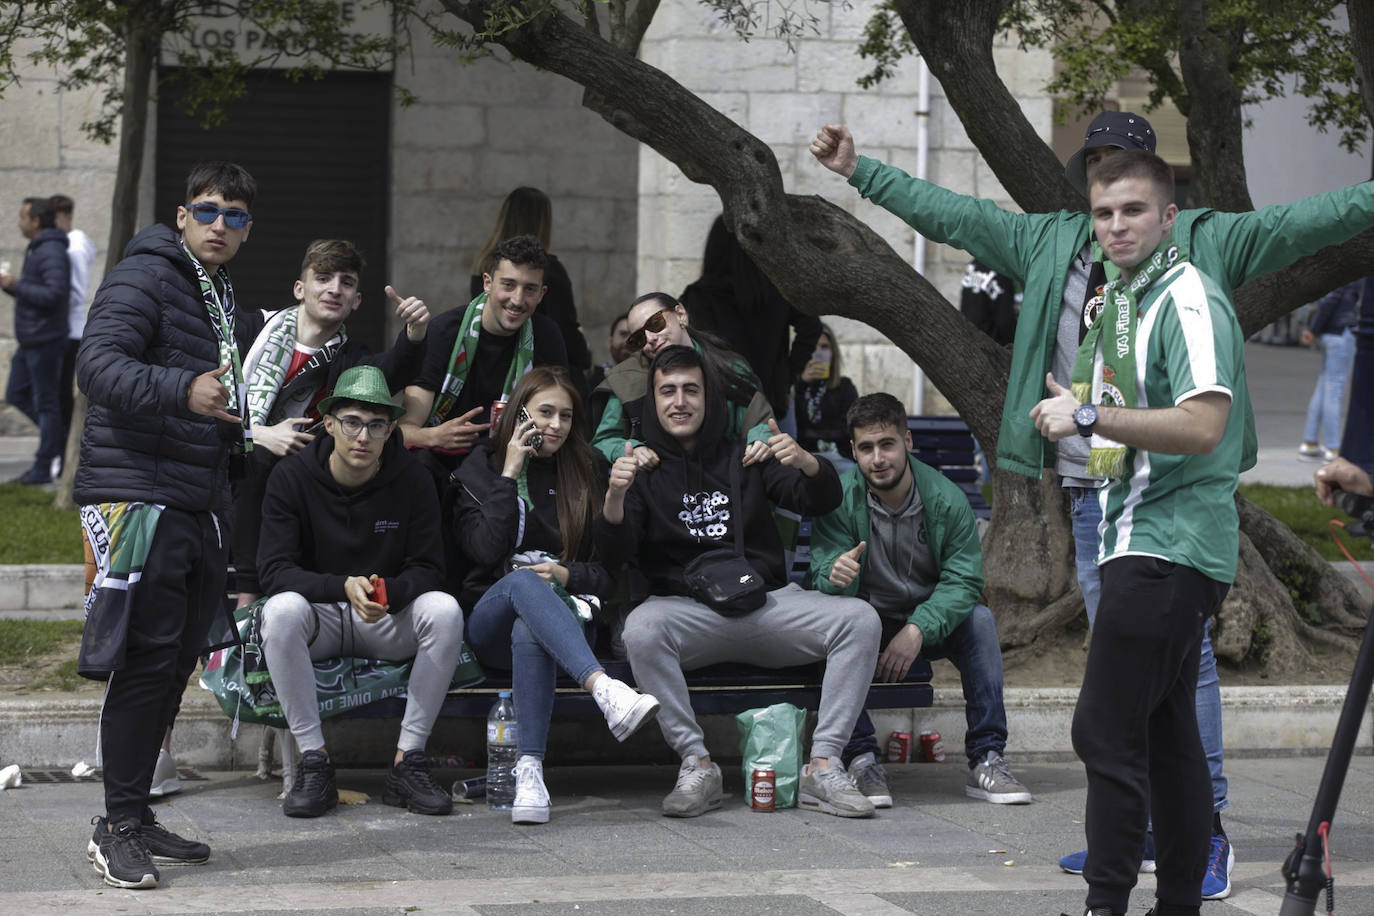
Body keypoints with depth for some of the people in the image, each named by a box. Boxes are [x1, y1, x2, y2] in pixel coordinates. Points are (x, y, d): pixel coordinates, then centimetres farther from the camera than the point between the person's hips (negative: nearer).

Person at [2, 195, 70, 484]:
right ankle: (63, 439, 18)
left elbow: (53, 294, -26)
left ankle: (43, 467, 2)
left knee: (45, 401, -3)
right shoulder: (35, 250, 16)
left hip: (45, 340, -10)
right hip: (29, 341, 10)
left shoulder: (52, 252, -16)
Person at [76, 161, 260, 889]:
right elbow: (98, 364, -22)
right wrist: (183, 390, -35)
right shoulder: (144, 277, -7)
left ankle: (137, 816, 17)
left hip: (202, 503, 8)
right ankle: (118, 825, -5)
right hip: (136, 494, -8)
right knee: (148, 660, -11)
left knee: (174, 665, 9)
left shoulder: (228, 306, 20)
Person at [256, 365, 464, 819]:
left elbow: (427, 568, -5)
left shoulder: (409, 479, -5)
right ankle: (313, 762, -27)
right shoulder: (291, 476, -9)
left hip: (388, 623, 2)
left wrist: (388, 594, -29)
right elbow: (274, 571, -16)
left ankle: (407, 763, -23)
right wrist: (344, 588, -33)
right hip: (319, 619, -1)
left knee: (444, 609, -28)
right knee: (282, 610, -35)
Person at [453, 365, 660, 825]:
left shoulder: (586, 475, 16)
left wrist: (567, 574, -6)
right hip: (491, 622, -1)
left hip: (563, 610, 1)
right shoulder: (482, 467, 12)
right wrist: (510, 475, -5)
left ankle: (529, 771, -53)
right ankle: (605, 689, -62)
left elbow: (610, 573, 14)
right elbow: (485, 550, -6)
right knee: (523, 581, -39)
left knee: (529, 632, -38)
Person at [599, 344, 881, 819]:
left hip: (768, 601, 2)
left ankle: (823, 767, -23)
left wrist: (806, 463, -17)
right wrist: (615, 496, -25)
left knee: (860, 618, -22)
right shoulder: (644, 467, 9)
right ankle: (697, 765, -27)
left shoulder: (744, 456, 15)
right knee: (641, 628, -36)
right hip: (688, 610, -2)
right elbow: (614, 553, -5)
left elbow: (823, 500, 6)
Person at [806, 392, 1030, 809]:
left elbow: (964, 580, -18)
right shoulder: (839, 499, -15)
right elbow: (822, 577, -21)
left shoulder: (946, 499, -13)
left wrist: (918, 630, -34)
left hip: (930, 622, 2)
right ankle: (861, 759, -33)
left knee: (979, 618, -27)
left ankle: (986, 760, -25)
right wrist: (835, 576, -48)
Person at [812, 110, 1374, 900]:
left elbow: (1309, 222, -5)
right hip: (1090, 486, 5)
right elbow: (949, 214, 19)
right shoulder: (1050, 242, 14)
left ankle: (1206, 830, -2)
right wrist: (858, 170, 20)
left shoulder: (1205, 240, 2)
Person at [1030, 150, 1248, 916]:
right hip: (1149, 544, 10)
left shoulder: (1190, 300, -14)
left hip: (1167, 550, -10)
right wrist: (1073, 413, 11)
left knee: (1108, 730, -12)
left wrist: (1091, 416, -24)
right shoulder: (1122, 299, 17)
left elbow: (1202, 425, -27)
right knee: (1167, 733, 13)